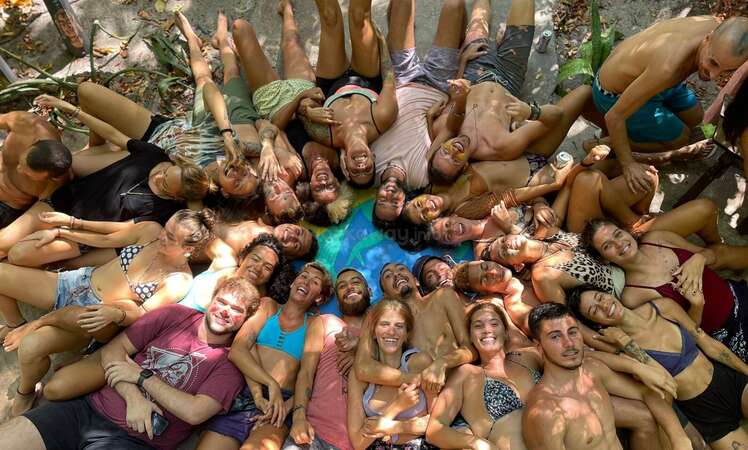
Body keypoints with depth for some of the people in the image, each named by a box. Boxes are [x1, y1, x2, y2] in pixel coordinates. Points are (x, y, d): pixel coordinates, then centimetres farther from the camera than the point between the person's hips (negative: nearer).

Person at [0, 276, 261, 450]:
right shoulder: (175, 315, 4)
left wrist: (142, 376, -11)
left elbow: (195, 412, -16)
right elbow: (113, 350, 3)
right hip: (90, 409, 3)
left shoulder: (229, 364, -4)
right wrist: (133, 397, -11)